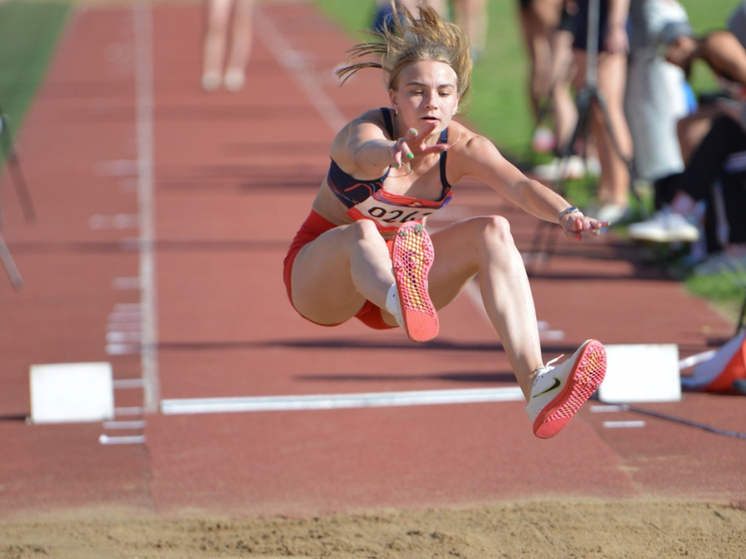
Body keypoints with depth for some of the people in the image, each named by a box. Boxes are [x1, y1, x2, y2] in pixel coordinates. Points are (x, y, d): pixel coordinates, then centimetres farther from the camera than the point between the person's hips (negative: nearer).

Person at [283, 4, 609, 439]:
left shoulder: (462, 147, -13)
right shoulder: (366, 130, -26)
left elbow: (520, 185, -32)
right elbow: (366, 154, -53)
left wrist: (564, 214, -54)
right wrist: (396, 152, -77)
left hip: (388, 267, 5)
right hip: (318, 276, -5)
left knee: (492, 232, -20)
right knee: (362, 232, -39)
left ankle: (536, 385, -36)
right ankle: (404, 304, -79)